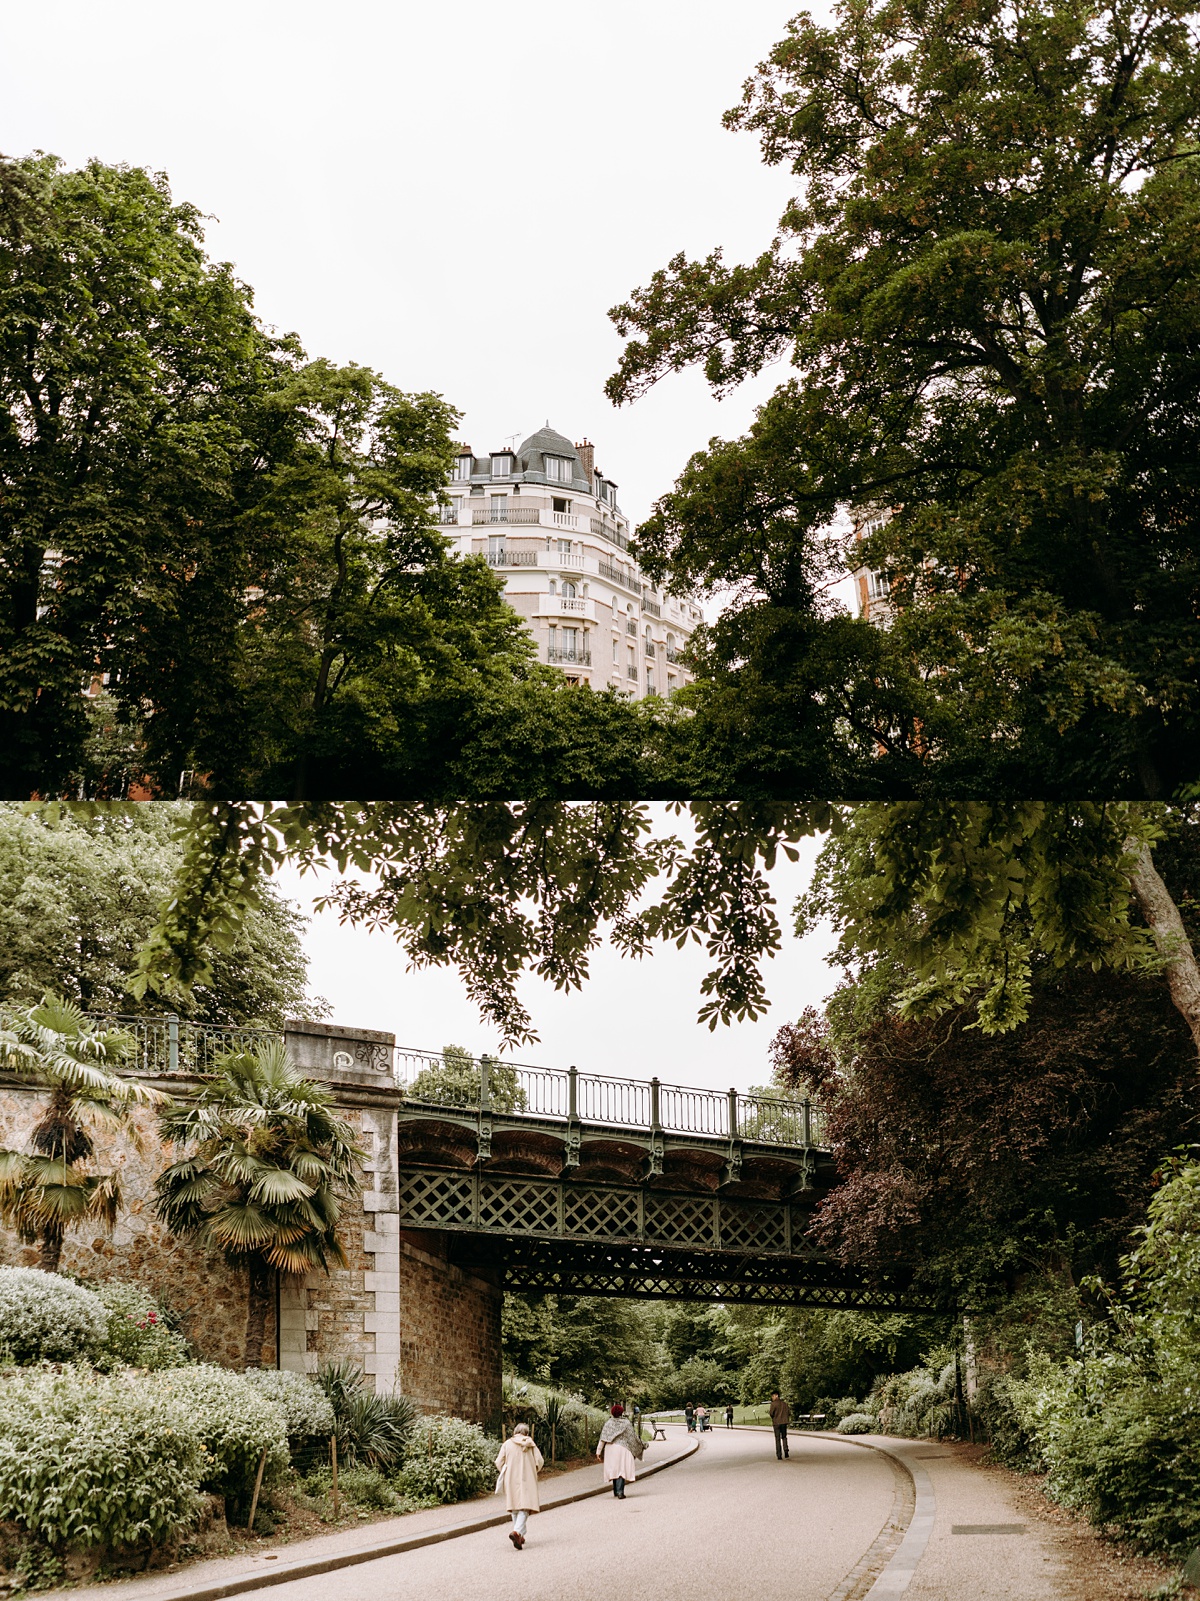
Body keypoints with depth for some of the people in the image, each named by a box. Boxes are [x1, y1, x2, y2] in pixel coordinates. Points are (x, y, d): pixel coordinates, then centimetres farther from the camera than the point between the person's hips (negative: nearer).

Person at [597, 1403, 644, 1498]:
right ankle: (620, 1492, -17)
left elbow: (603, 1438, -5)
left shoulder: (609, 1423, 1)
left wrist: (599, 1451, -4)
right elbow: (633, 1436, 3)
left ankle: (616, 1491, 25)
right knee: (622, 1469, -4)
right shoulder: (626, 1423, -1)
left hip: (610, 1448, 3)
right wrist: (640, 1446, 18)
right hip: (623, 1448, -2)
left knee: (614, 1469, 16)